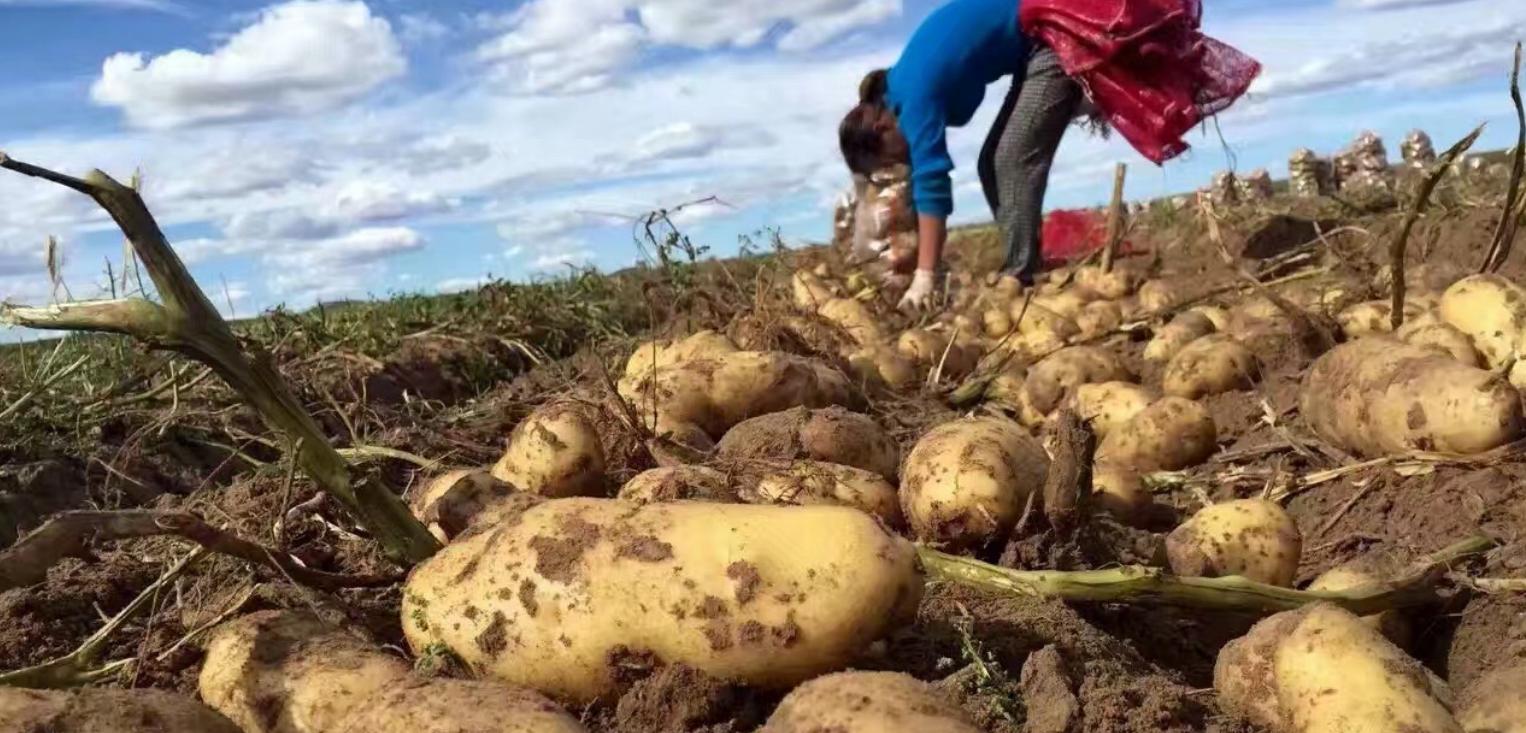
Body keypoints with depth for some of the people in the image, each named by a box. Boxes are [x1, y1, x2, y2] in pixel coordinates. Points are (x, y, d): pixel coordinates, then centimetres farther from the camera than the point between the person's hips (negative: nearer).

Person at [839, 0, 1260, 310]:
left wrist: (925, 278, -28)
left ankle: (1020, 280, -16)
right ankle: (1024, 273, 3)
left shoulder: (915, 96, -21)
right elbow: (925, 177, 14)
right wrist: (910, 260, 17)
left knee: (1014, 159, -16)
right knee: (995, 163, 6)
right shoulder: (901, 87, 7)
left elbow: (931, 179, -28)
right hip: (1043, 34, 10)